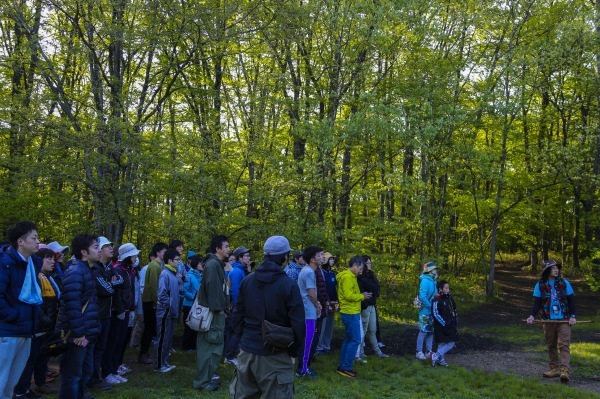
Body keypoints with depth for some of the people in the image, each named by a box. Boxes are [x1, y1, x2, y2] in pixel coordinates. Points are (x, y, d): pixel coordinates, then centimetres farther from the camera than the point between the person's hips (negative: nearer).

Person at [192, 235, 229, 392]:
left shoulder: (217, 264, 16)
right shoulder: (212, 264, -16)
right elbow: (212, 287, -22)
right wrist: (218, 308, -21)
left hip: (215, 310, 10)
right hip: (212, 311, -10)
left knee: (211, 345, 15)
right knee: (209, 345, -4)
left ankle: (205, 377, 24)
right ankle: (202, 381, 4)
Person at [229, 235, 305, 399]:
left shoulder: (247, 281, 2)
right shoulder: (289, 285, -13)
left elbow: (237, 316, 8)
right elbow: (298, 324, -13)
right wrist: (292, 351, 2)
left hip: (247, 351, 5)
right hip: (275, 355, -5)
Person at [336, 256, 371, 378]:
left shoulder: (350, 276, 16)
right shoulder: (347, 277, -17)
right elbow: (349, 295, -23)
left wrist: (361, 296, 5)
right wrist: (362, 296, -10)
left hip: (350, 312, 11)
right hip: (350, 313, -11)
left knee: (348, 339, 15)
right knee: (355, 340, -7)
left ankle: (342, 366, 21)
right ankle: (346, 368, -3)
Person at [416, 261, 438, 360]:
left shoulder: (432, 281, 11)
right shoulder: (425, 281, -17)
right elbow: (422, 297, -25)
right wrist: (430, 307, -19)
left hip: (432, 312, 9)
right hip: (425, 312, -9)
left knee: (431, 332, 13)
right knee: (423, 332, -2)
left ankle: (429, 352, 21)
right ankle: (419, 352, 7)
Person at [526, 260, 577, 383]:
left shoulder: (565, 283, 2)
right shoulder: (540, 285, 1)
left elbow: (571, 300, 3)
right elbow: (537, 303, 1)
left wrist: (572, 316, -7)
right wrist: (532, 316, -13)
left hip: (564, 320, -2)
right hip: (548, 320, 2)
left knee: (564, 345, -10)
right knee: (551, 346, 10)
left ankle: (565, 370, -16)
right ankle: (554, 368, 21)